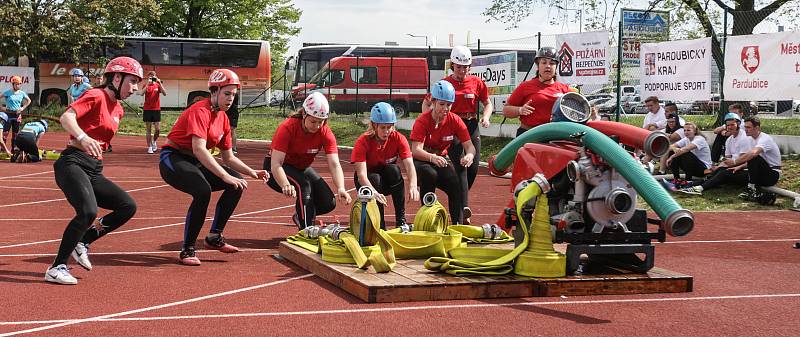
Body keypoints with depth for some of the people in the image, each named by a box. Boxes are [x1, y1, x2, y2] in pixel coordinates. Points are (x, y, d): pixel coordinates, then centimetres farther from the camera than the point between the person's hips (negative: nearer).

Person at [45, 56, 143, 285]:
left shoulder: (118, 110, 19)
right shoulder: (96, 96, -6)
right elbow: (66, 117, -21)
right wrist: (82, 138, -37)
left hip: (94, 171, 9)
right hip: (73, 163, -9)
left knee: (128, 206, -1)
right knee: (88, 212, -28)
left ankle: (82, 242, 8)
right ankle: (57, 268, -18)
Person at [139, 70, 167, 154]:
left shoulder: (158, 85, 5)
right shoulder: (146, 86, 3)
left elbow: (164, 93, -11)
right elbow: (141, 94, -17)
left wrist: (160, 83, -18)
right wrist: (148, 84, -23)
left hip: (156, 109, 1)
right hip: (147, 110, -1)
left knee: (158, 129, -3)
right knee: (148, 130, 1)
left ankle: (154, 141, 25)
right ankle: (149, 147, 6)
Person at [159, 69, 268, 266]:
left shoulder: (223, 118, 8)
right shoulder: (200, 111, -19)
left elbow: (228, 157, 15)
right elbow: (199, 149, -32)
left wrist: (251, 172, 0)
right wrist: (226, 176, -37)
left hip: (196, 163, 9)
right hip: (173, 159, -9)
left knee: (237, 184, -5)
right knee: (203, 190, -32)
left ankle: (214, 237, 5)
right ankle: (187, 249, -20)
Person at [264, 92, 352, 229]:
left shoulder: (325, 133, -18)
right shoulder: (287, 128, -29)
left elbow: (334, 164, -27)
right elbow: (276, 163, -36)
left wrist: (341, 189, -47)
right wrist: (285, 185, -55)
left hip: (302, 169, 5)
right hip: (276, 170, -5)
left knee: (328, 203, -9)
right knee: (303, 185, -34)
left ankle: (300, 217, 21)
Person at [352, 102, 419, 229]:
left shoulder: (398, 139, -16)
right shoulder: (363, 142, -23)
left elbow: (409, 165, -29)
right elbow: (361, 173, -35)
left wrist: (413, 186, -49)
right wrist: (374, 193, -54)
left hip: (389, 182, 2)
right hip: (367, 182, -2)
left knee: (393, 169, -30)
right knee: (375, 177, -35)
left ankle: (401, 220, -23)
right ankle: (380, 226, -22)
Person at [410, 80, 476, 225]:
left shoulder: (454, 120, -6)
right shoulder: (423, 121, -17)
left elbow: (469, 145, -12)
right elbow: (416, 150, -28)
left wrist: (469, 155, -37)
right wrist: (432, 157, -49)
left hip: (442, 160, 3)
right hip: (421, 161, -3)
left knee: (456, 187, -23)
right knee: (430, 174, -36)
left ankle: (458, 224, -13)